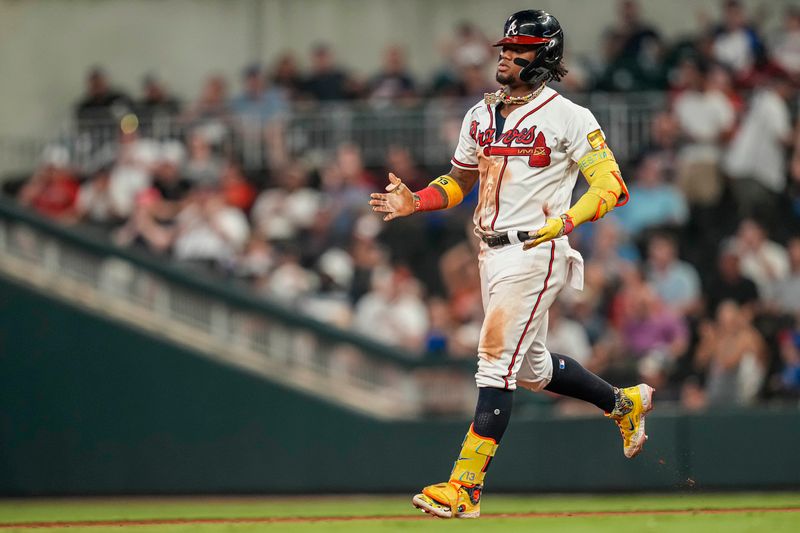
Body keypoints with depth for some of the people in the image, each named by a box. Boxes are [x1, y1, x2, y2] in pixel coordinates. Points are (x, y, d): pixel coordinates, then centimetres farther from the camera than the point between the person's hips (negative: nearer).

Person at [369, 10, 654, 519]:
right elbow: (459, 181, 24)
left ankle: (466, 486, -16)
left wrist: (565, 220, -30)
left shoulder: (568, 117, -8)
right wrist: (415, 202, 5)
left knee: (497, 360, -14)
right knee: (533, 367, 18)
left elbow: (611, 185, -14)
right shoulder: (481, 115, 14)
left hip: (536, 252, -8)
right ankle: (624, 402, 41)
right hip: (492, 252, 8)